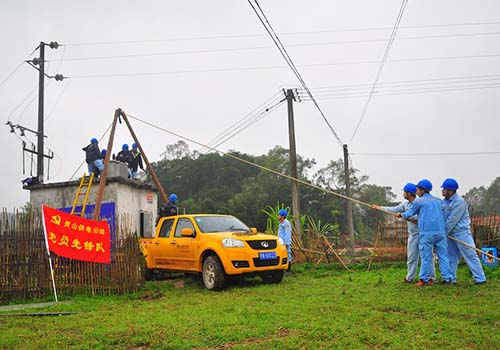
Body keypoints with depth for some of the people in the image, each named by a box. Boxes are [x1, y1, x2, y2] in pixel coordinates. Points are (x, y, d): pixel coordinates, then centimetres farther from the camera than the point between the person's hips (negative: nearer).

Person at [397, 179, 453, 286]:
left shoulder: (418, 201, -1)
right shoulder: (438, 200, 15)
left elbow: (409, 214, 8)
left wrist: (401, 215, 29)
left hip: (426, 232, -4)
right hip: (440, 231, 4)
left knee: (426, 257, 1)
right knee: (443, 255, 7)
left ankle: (424, 279, 5)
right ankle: (447, 278, 6)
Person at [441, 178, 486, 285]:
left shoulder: (459, 201, -18)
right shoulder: (444, 201, 7)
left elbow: (452, 219, -20)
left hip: (461, 232, -8)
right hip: (450, 234, 8)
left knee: (470, 255, -3)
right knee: (451, 257, 12)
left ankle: (480, 278, 2)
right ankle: (451, 279, 19)